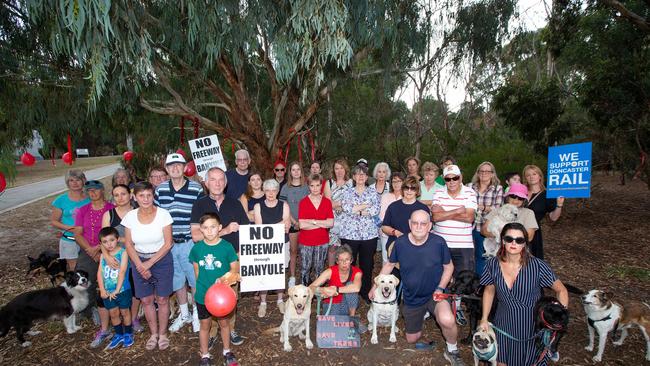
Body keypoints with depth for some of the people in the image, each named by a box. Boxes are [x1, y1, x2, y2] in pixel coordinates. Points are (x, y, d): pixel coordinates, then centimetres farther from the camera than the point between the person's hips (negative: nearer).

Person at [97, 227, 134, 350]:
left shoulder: (123, 253, -14)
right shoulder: (103, 255, 2)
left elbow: (122, 272, -18)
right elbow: (100, 272, 0)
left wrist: (117, 290, -20)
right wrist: (102, 289, -8)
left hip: (122, 290, -4)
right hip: (108, 292, 4)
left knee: (125, 312, 12)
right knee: (113, 314, 15)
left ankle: (128, 334, 29)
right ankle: (119, 335, 33)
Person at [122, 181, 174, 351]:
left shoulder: (163, 214, -14)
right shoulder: (130, 216, -5)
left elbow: (168, 243, -12)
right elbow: (128, 244, 0)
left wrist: (150, 263, -14)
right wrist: (140, 266, -9)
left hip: (161, 260, -3)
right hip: (139, 261, 3)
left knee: (162, 299, 5)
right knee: (146, 300, 10)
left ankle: (163, 334, 25)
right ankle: (153, 334, 30)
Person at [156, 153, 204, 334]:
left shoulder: (196, 188, -7)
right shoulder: (160, 190, 4)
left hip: (190, 243, -4)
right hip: (167, 244, 4)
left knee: (196, 280, 4)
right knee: (176, 281, 16)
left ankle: (197, 314, 25)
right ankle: (184, 314, 35)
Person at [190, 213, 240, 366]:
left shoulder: (227, 247, -16)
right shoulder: (197, 248, -9)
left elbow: (235, 268, -10)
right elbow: (196, 270, 4)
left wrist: (224, 278, -26)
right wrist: (201, 286, 5)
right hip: (203, 295, 1)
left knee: (224, 323, 17)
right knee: (205, 325, 16)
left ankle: (227, 351, 39)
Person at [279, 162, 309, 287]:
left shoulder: (306, 187, 6)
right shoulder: (286, 188, 1)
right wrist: (294, 221, -9)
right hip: (291, 223, -1)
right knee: (293, 250, 5)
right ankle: (292, 277, 14)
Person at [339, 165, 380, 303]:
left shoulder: (373, 192, 8)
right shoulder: (347, 192, 7)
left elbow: (376, 210, -7)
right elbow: (346, 208, -11)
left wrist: (356, 209, -10)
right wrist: (367, 205, -10)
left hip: (369, 234, 1)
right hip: (349, 233, 0)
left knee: (367, 264, 7)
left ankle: (366, 292, 23)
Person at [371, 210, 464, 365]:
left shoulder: (438, 242, -20)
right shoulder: (400, 243, -14)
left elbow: (449, 266, -4)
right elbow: (389, 265, 3)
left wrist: (440, 288, -16)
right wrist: (375, 286, 6)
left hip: (434, 294, -3)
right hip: (411, 298, 3)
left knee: (447, 320, -34)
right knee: (412, 339, 15)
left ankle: (452, 351, -1)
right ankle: (421, 315, 46)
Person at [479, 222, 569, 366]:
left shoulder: (537, 266, -22)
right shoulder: (493, 264, -14)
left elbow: (561, 290, -7)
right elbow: (489, 291, 2)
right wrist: (484, 319, 0)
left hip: (532, 326, -2)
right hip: (504, 326, 2)